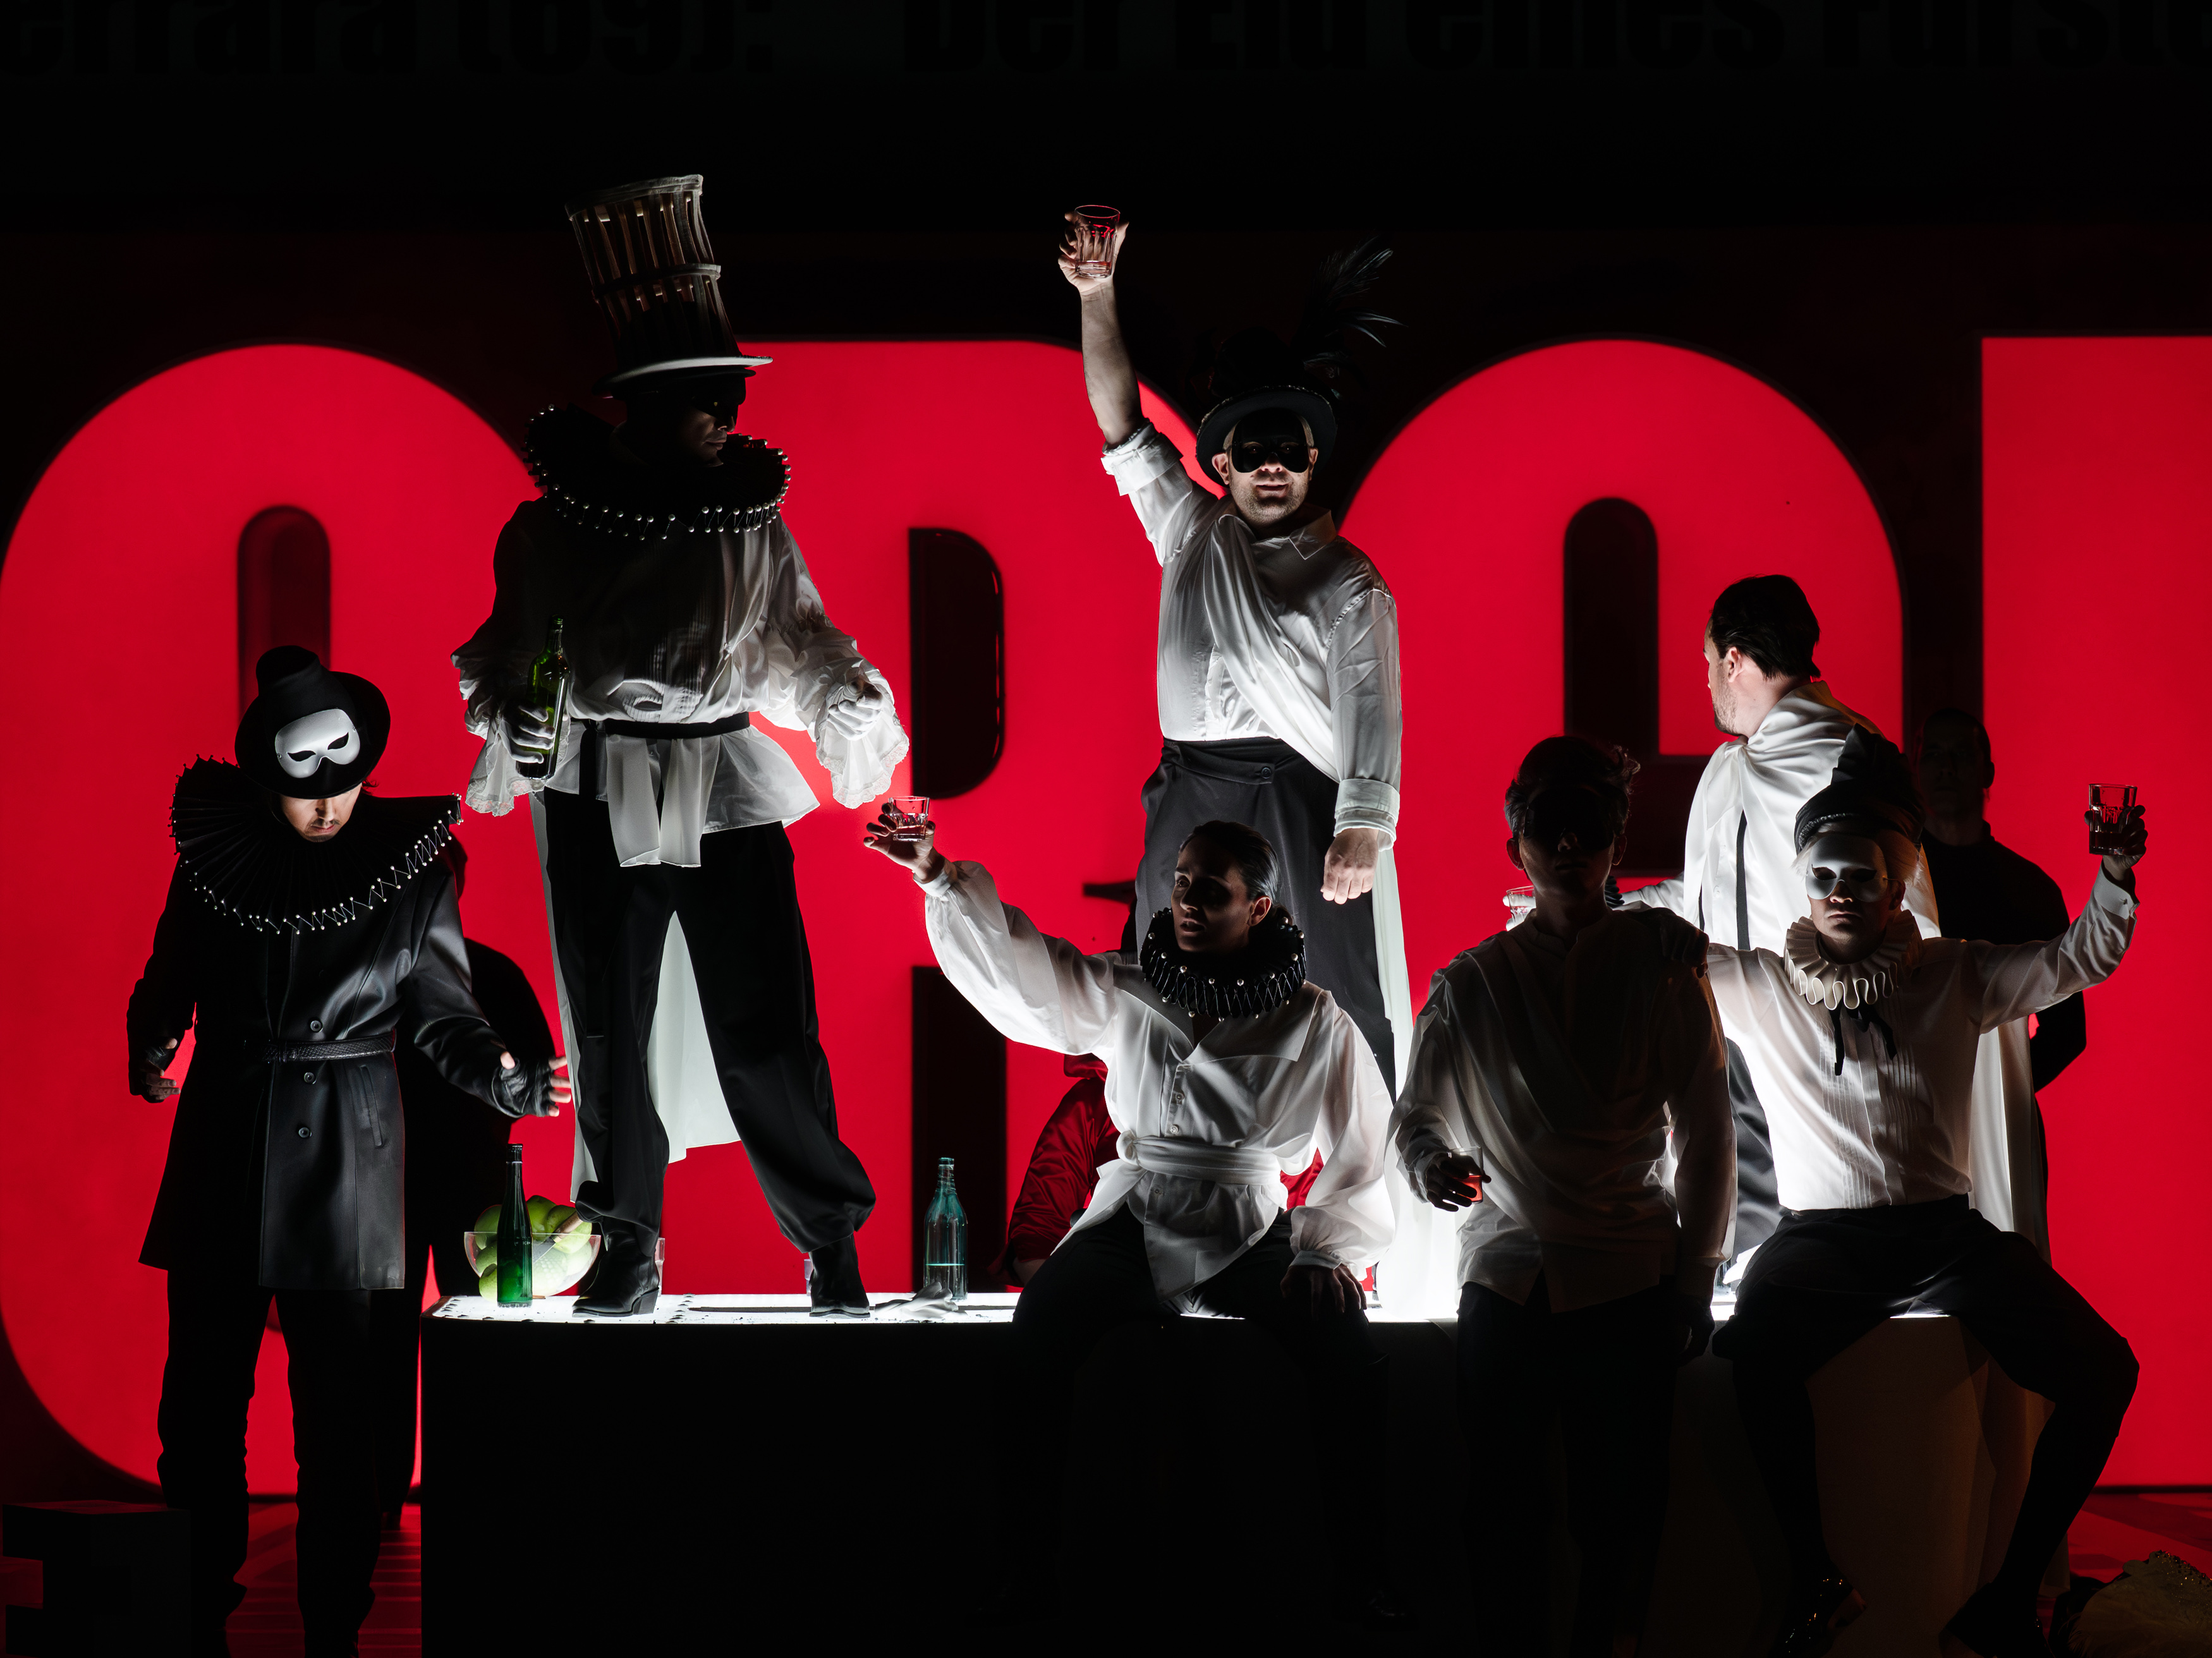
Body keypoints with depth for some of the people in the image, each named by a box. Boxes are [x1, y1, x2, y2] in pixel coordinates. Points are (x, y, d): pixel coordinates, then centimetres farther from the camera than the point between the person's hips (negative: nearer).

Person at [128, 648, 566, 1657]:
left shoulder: (409, 866, -1)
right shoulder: (215, 856, 2)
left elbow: (441, 1011, 1)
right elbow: (167, 982, 10)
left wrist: (502, 1078, -17)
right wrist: (149, 1053, -10)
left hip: (346, 1159, -2)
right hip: (224, 1148, 2)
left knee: (339, 1411, -1)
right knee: (201, 1400, 6)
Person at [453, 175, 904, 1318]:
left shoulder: (753, 518, 5)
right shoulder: (552, 524, 0)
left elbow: (800, 637, 10)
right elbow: (506, 647, 5)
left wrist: (848, 699, -9)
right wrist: (514, 716, -15)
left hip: (727, 787, 0)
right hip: (597, 796, 0)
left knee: (765, 1028, -4)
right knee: (610, 1030, 5)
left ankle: (832, 1243, 10)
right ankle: (628, 1252, 19)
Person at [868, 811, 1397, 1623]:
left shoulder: (1317, 1024, 6)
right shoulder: (1123, 994, 9)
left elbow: (1365, 1160, 8)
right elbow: (1016, 963, -4)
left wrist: (1327, 1252, -9)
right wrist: (939, 876, -19)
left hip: (1251, 1230, 0)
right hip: (1132, 1220, 1)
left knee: (1346, 1343, -30)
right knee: (1040, 1328, -31)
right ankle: (1034, 1562, -23)